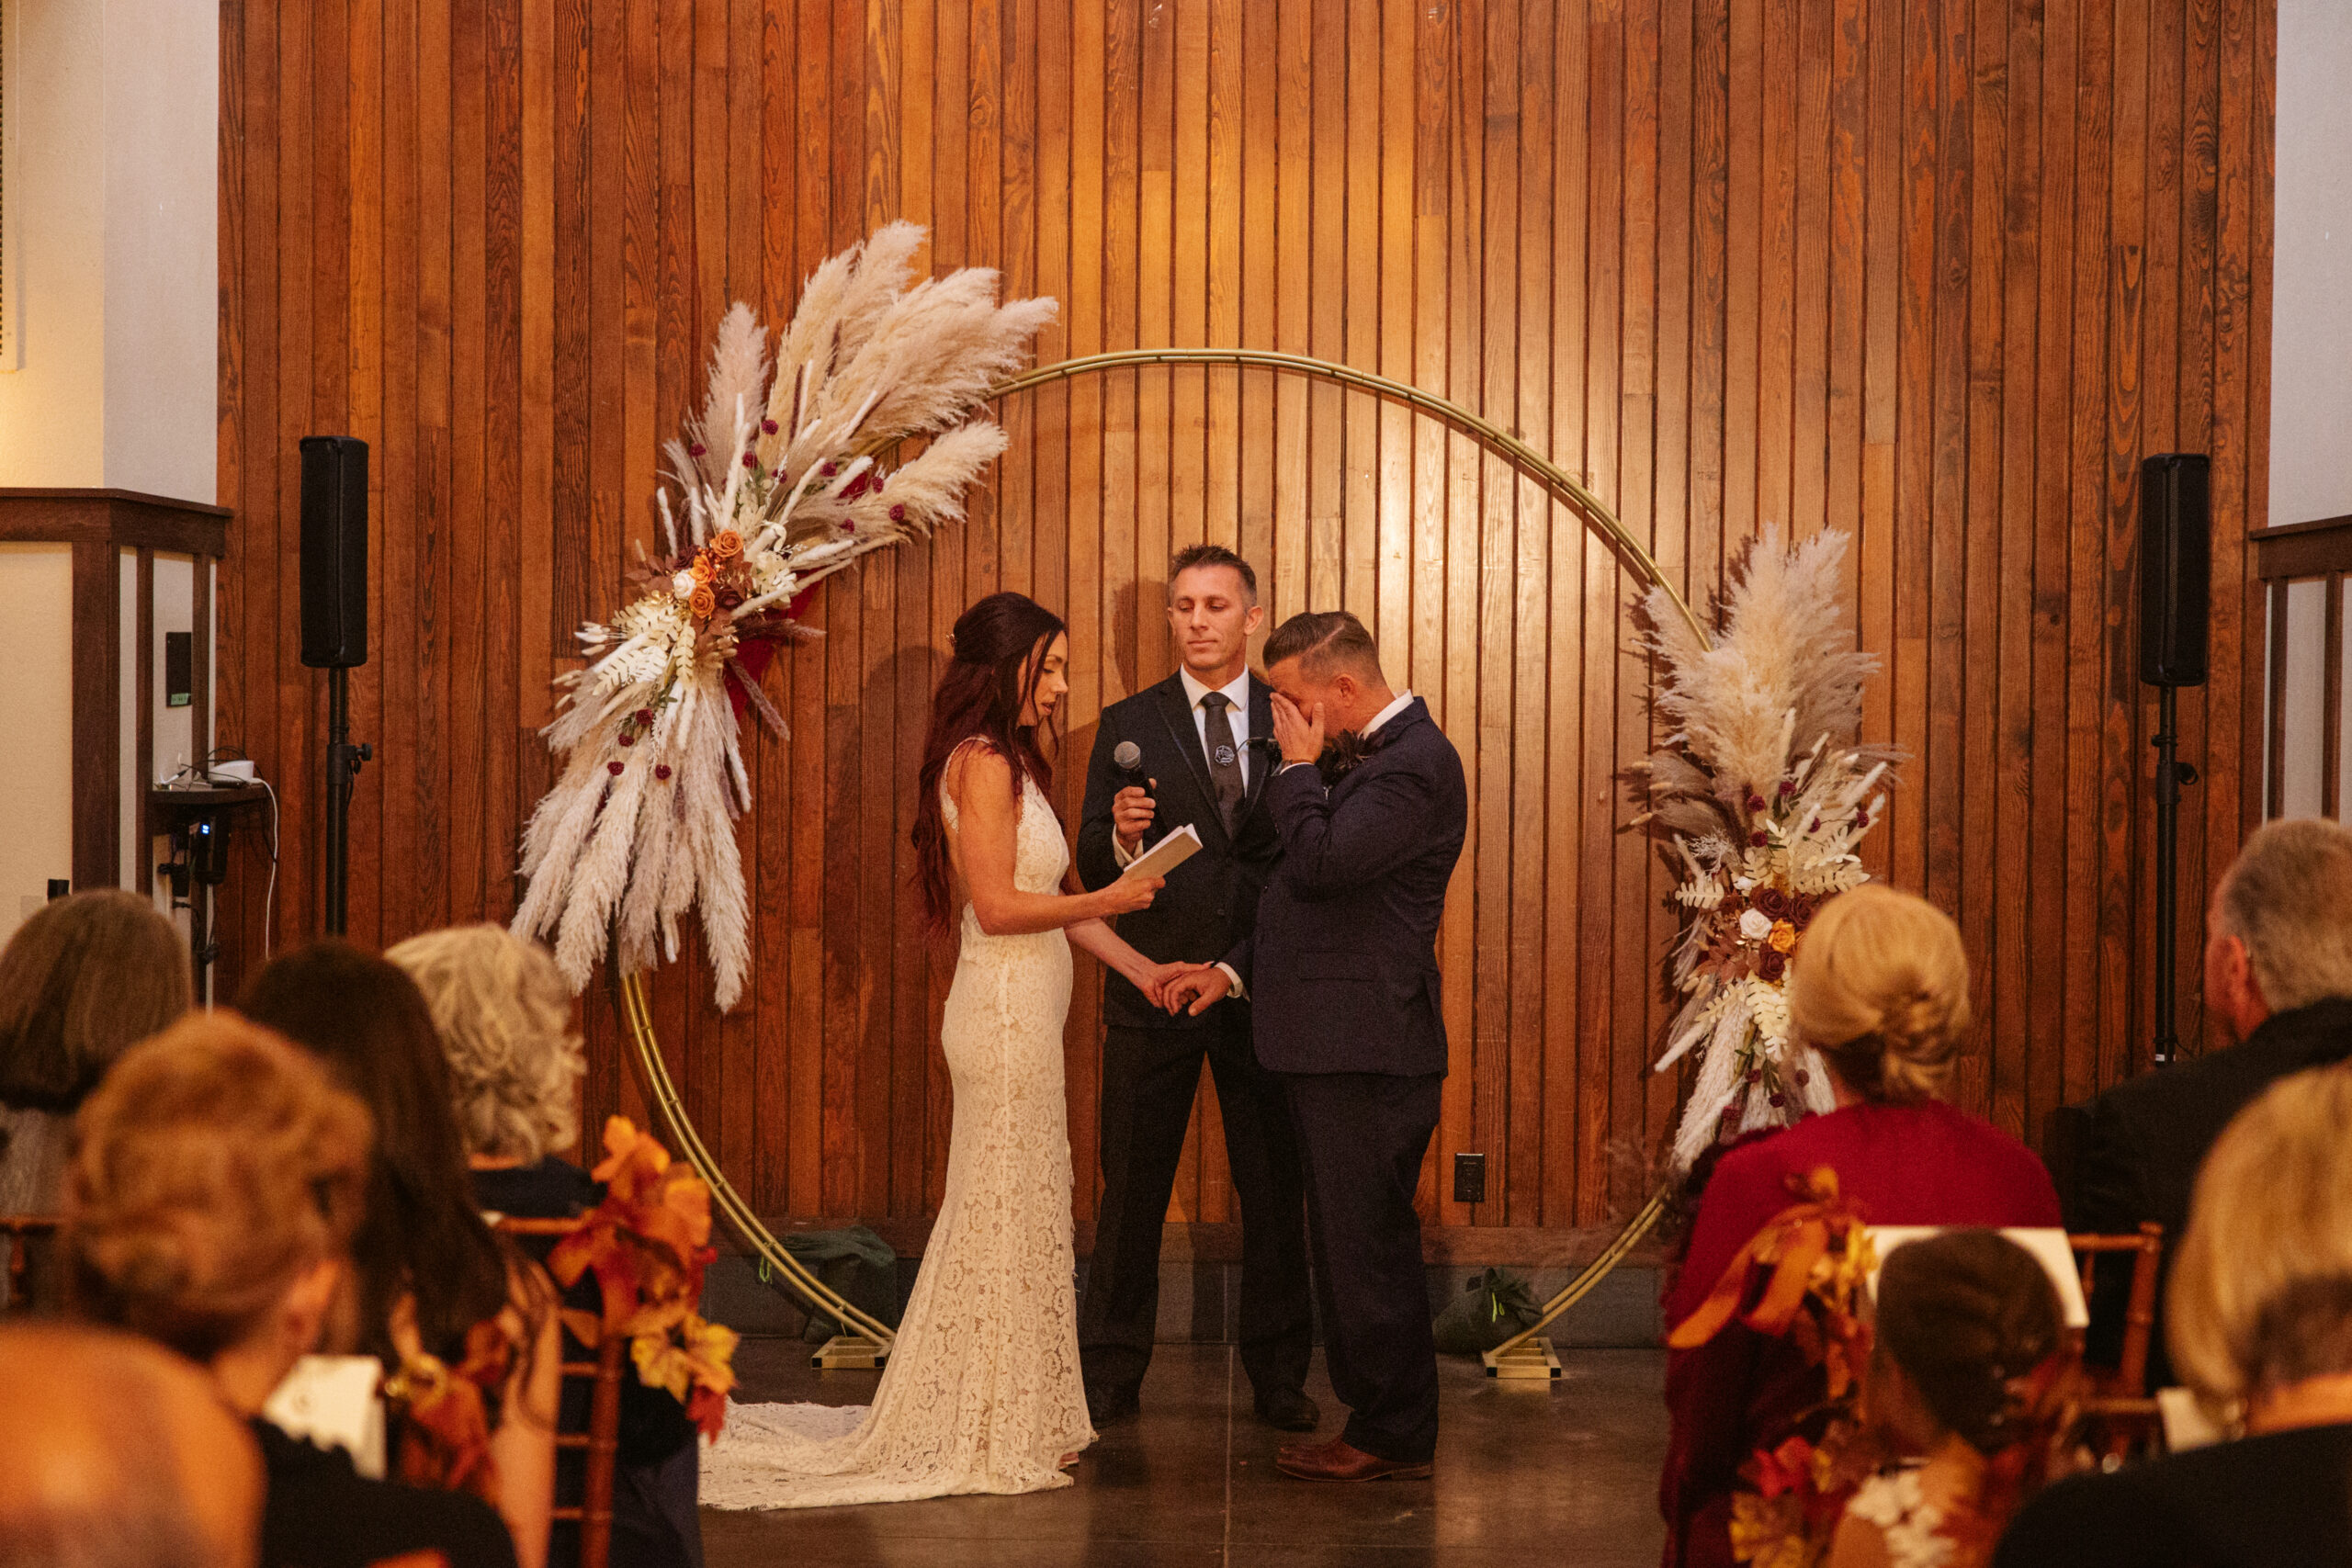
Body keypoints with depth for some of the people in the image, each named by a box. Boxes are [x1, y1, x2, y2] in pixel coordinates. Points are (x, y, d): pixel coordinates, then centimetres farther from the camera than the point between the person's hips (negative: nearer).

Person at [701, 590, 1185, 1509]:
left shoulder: (1012, 761, 16)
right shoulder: (982, 762, -14)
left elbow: (1047, 897, 16)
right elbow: (995, 905, -20)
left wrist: (1141, 968, 11)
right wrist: (1107, 900, -12)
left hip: (1021, 1012, 10)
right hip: (1005, 1012, -10)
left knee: (1010, 1216, 14)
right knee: (1007, 1217, -1)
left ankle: (1013, 1421, 23)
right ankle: (997, 1433, 8)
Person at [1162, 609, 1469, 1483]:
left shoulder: (1413, 763, -15)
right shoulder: (1362, 759, 17)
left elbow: (1320, 864, -24)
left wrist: (1298, 768, -11)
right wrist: (1235, 969, 16)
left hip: (1368, 1050, -10)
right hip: (1333, 1048, 10)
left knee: (1368, 1243, -2)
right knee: (1351, 1242, 14)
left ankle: (1393, 1435, 7)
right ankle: (1380, 1422, 22)